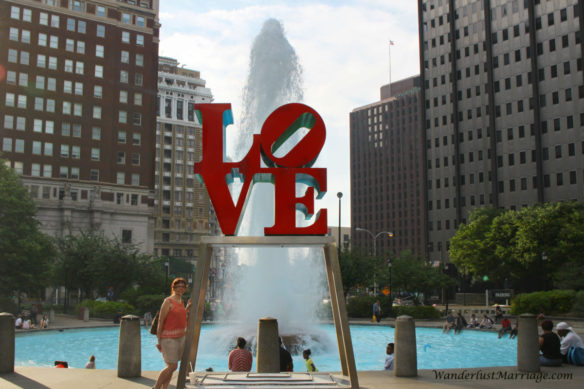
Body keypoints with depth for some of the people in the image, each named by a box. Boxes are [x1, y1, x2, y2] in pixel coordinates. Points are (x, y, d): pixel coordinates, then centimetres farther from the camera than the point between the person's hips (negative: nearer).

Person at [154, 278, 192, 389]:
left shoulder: (181, 302, 13)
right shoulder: (168, 301, -10)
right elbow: (160, 321, -12)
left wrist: (187, 308, 12)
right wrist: (159, 341, -15)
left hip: (181, 337, 8)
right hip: (169, 338, -8)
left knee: (171, 367, 9)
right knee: (172, 366, -10)